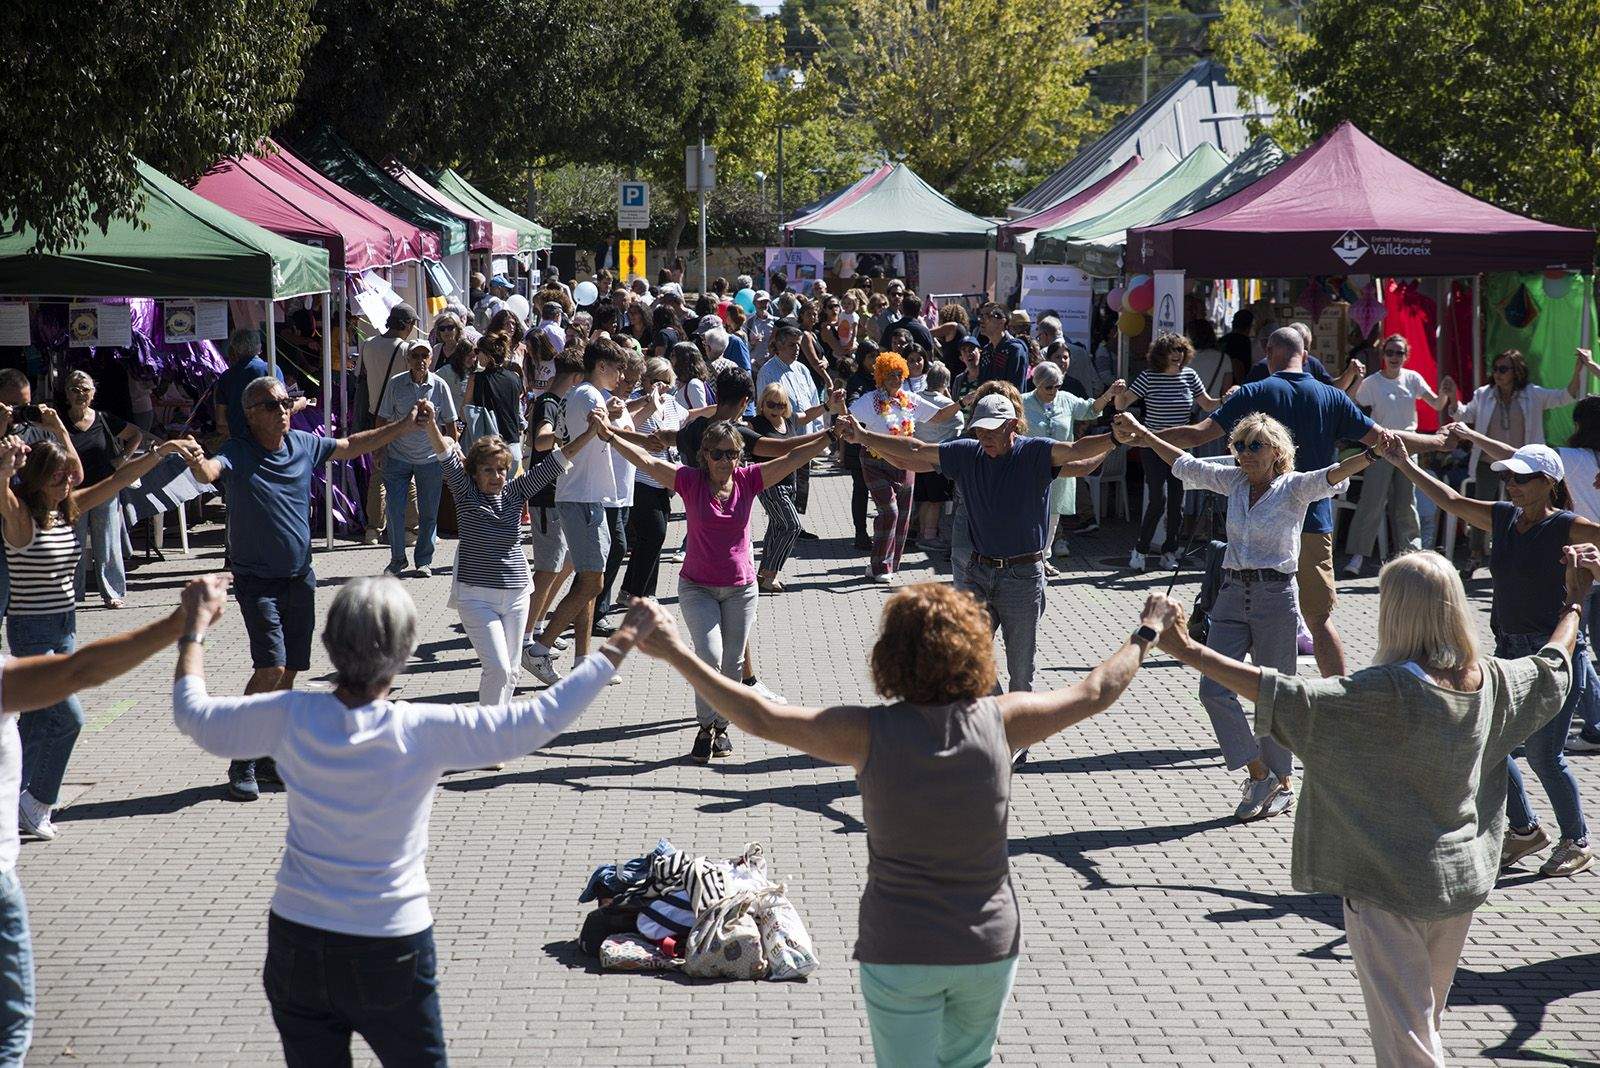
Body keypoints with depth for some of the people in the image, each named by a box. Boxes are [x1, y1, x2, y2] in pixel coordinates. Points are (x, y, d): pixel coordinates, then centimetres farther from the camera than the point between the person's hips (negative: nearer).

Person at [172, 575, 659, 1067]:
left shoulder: (290, 718, -13)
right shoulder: (424, 732, -20)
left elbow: (192, 713, 3)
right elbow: (542, 718, -15)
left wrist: (197, 623, 18)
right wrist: (620, 644, -5)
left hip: (295, 943, 3)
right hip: (390, 952, -3)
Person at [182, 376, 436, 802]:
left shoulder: (303, 445, 2)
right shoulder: (238, 453, -14)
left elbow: (352, 446, 17)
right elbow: (212, 470, -36)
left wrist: (406, 424, 15)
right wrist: (198, 465, -60)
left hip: (300, 577, 6)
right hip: (256, 580, -6)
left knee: (290, 672, 9)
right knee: (271, 668, -17)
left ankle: (270, 756, 22)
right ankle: (242, 763, -7)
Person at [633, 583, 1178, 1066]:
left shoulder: (870, 733, -16)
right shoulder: (999, 721, -10)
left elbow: (760, 717, -13)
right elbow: (1094, 692, 4)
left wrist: (676, 654, -6)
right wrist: (1147, 632, 21)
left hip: (900, 953, -2)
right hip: (990, 945, 2)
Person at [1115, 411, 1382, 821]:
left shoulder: (1293, 488, -6)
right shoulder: (1234, 482, 9)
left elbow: (1332, 476, -23)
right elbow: (1185, 465, 21)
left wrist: (1371, 453, -41)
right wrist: (1144, 436, 23)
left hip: (1275, 596, -5)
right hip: (1232, 595, 5)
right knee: (1213, 688, -5)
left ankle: (1282, 782, 21)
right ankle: (1259, 774, 6)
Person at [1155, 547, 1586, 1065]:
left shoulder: (1387, 693, -24)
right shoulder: (1490, 681, -3)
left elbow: (1286, 698, -30)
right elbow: (1552, 669, 18)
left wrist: (1189, 651, -28)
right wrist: (1575, 601, 35)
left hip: (1388, 888, -7)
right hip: (1463, 880, 7)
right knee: (1427, 1019, 26)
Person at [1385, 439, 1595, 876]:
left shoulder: (1566, 529, -12)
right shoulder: (1502, 518, 6)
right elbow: (1450, 500, 15)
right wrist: (1404, 464, 14)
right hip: (1509, 652, 7)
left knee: (1543, 755, -2)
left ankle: (1577, 842, 18)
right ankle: (1525, 829, 28)